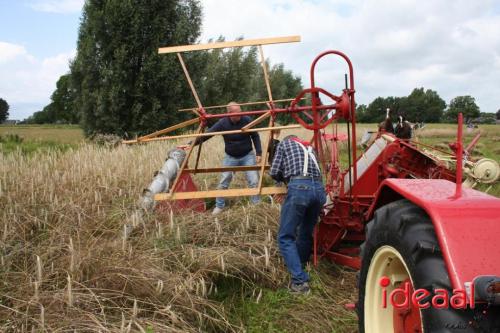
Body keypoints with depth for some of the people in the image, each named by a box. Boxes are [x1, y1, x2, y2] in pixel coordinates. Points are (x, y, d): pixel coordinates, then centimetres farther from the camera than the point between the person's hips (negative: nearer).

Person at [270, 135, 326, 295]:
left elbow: (275, 173, 13)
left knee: (286, 237, -1)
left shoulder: (285, 143, 21)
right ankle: (300, 268, 35)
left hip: (299, 187, -5)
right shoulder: (309, 147, 35)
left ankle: (300, 281, -10)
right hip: (319, 188, 6)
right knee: (306, 233, 21)